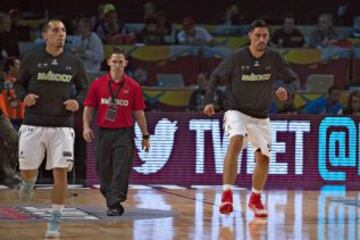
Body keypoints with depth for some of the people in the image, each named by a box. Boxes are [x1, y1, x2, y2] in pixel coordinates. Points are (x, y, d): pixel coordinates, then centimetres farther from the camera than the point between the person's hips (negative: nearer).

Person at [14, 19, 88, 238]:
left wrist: (77, 101, -7)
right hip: (33, 124, 0)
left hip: (62, 126, 0)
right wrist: (24, 96, -10)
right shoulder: (32, 59, 0)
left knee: (61, 171, -9)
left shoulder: (74, 63, 3)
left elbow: (84, 89, 14)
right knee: (27, 169, 5)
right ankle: (29, 182, 46)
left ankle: (55, 221, 0)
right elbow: (19, 83, 11)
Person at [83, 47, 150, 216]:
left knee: (121, 171, -9)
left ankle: (114, 205, -10)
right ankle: (111, 199, 27)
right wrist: (86, 126, -7)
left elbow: (139, 113, 4)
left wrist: (145, 136, 3)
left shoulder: (133, 86, 1)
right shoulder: (98, 84, 4)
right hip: (103, 132, 2)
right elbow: (88, 108, 7)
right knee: (103, 169, 9)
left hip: (124, 133, -2)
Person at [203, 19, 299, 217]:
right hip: (236, 112, -4)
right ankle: (227, 195, -37)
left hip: (261, 117, 4)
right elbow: (215, 77, 1)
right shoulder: (237, 57, -13)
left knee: (263, 158, 5)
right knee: (236, 142, -31)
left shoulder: (274, 58, -7)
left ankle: (255, 199, 31)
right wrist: (209, 101, -11)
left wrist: (286, 89, -22)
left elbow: (294, 80, 1)